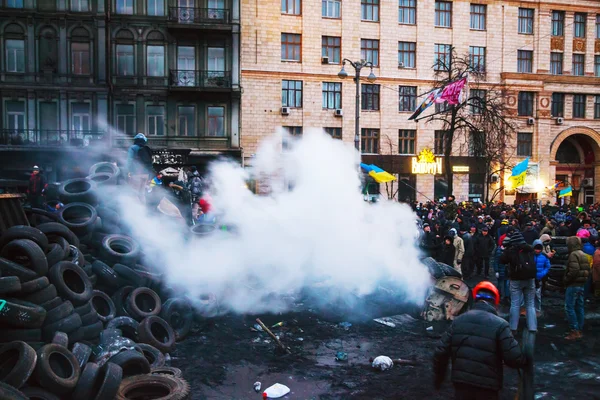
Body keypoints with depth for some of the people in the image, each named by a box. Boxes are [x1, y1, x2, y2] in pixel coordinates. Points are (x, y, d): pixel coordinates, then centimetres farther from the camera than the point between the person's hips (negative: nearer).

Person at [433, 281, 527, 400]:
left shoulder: (459, 320, 2)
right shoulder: (500, 325, -10)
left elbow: (441, 352, 2)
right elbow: (514, 358, -14)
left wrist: (438, 377, 15)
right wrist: (525, 359, 9)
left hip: (461, 383, 3)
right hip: (487, 386, -3)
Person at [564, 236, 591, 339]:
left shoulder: (573, 254, -16)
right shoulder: (584, 254, 14)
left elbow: (574, 270, -24)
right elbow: (587, 270, 17)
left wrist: (566, 279, -12)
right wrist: (584, 279, 16)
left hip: (573, 284, -10)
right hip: (582, 284, 10)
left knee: (569, 308, -5)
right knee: (579, 307, 13)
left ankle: (574, 331, -6)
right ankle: (580, 330, 19)